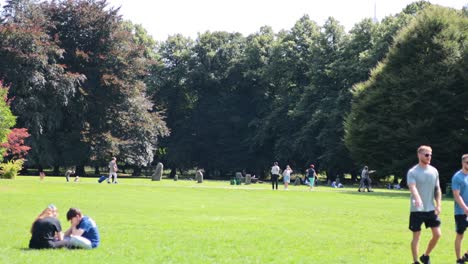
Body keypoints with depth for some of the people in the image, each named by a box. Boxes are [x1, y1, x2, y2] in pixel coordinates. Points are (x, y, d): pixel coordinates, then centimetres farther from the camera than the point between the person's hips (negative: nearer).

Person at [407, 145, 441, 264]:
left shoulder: (434, 171, 7)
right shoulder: (412, 172, -9)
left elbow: (437, 189, 12)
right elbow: (412, 187, -24)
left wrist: (438, 205, 2)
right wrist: (417, 198, -43)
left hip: (431, 209, 4)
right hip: (417, 210, -4)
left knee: (437, 234, 0)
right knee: (416, 236, 1)